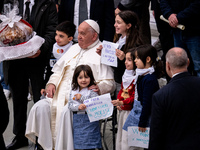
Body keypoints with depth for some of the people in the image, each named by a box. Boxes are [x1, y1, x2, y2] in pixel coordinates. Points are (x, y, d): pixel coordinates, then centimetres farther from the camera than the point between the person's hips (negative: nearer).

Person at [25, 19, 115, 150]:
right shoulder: (74, 48, 25)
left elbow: (110, 83, -4)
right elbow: (59, 70, 28)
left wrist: (98, 88, -26)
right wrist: (51, 83, 8)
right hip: (60, 95, 7)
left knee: (66, 112, -35)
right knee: (40, 108, -18)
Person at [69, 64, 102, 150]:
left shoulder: (92, 91, -4)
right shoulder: (73, 91, 9)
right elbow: (70, 105, 1)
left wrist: (81, 98, -13)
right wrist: (78, 107, -20)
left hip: (89, 119, -4)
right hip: (77, 119, 4)